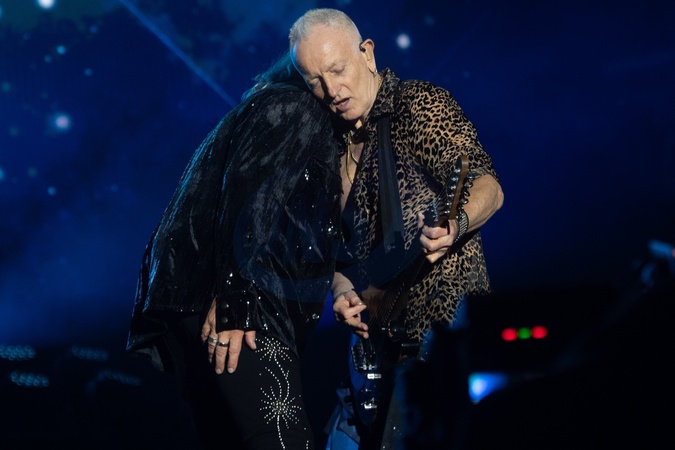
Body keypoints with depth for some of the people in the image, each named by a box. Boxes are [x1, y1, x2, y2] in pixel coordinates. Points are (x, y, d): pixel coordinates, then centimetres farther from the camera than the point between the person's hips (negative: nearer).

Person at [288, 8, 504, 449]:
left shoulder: (421, 104, -7)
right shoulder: (337, 144, 13)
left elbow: (488, 185, -17)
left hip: (444, 314, -7)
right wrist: (343, 291, -3)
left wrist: (456, 226, -38)